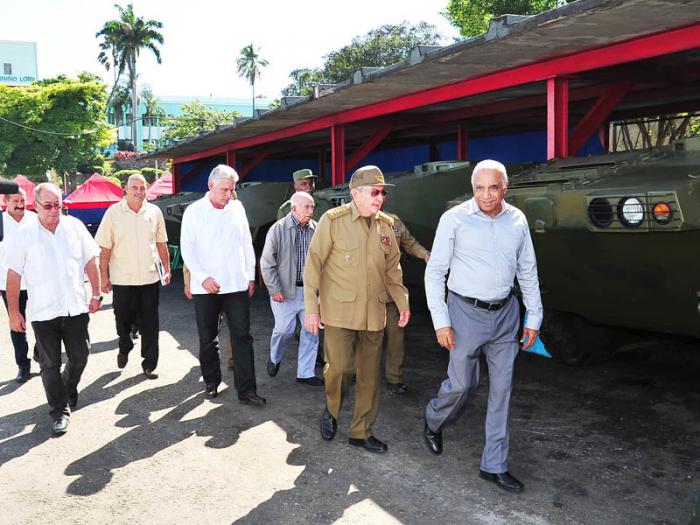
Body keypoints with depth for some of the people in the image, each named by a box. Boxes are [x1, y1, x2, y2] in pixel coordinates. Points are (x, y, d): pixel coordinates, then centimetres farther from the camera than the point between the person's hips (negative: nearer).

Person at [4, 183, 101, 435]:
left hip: (76, 308, 2)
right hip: (43, 313, -2)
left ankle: (69, 390, 40)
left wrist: (96, 294, 7)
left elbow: (90, 261, 8)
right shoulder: (24, 235, -4)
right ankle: (60, 410, 17)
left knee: (79, 357, 12)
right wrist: (14, 312, -2)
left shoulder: (75, 226, 1)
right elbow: (14, 275, -1)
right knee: (50, 365, 5)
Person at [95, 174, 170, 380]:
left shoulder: (154, 212, 4)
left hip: (150, 277, 1)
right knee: (123, 319, 11)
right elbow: (105, 248, -2)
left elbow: (161, 244, 12)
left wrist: (167, 269, 11)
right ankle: (124, 349, 40)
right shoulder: (113, 212, -2)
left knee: (150, 324, 3)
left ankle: (149, 364, 13)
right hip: (122, 278, -1)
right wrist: (104, 276, -4)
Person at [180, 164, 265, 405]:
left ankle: (246, 390, 1)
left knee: (242, 336, -2)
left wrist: (251, 276, 10)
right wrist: (203, 277, -15)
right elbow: (187, 248, -5)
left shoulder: (237, 208, 7)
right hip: (205, 286, -2)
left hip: (237, 285, 2)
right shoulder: (194, 211, -2)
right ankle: (212, 382, 27)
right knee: (208, 338, 10)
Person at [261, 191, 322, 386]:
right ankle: (274, 359, 30)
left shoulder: (316, 229, 1)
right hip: (285, 290, -4)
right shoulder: (278, 229, -7)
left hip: (310, 289, 4)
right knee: (284, 329, -2)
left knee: (312, 330, 4)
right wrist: (274, 289, -9)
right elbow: (267, 262, -5)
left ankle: (305, 372, 18)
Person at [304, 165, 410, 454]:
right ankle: (331, 410, 23)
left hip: (374, 313, 5)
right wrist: (311, 309, -10)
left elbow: (392, 267, 16)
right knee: (340, 366, -10)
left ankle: (361, 432, 24)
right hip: (339, 310, -4)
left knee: (369, 375, 9)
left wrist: (402, 301, 10)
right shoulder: (333, 220, -8)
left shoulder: (385, 224, 6)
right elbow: (313, 265, -8)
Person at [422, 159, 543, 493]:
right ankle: (433, 422, 37)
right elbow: (435, 272, -7)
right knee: (462, 384, 3)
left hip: (505, 314, 4)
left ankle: (494, 465, 18)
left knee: (501, 388, 6)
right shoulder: (455, 218, -10)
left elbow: (528, 272, 11)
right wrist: (441, 321, -11)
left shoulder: (517, 220, 2)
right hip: (466, 312, -4)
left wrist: (534, 318, 10)